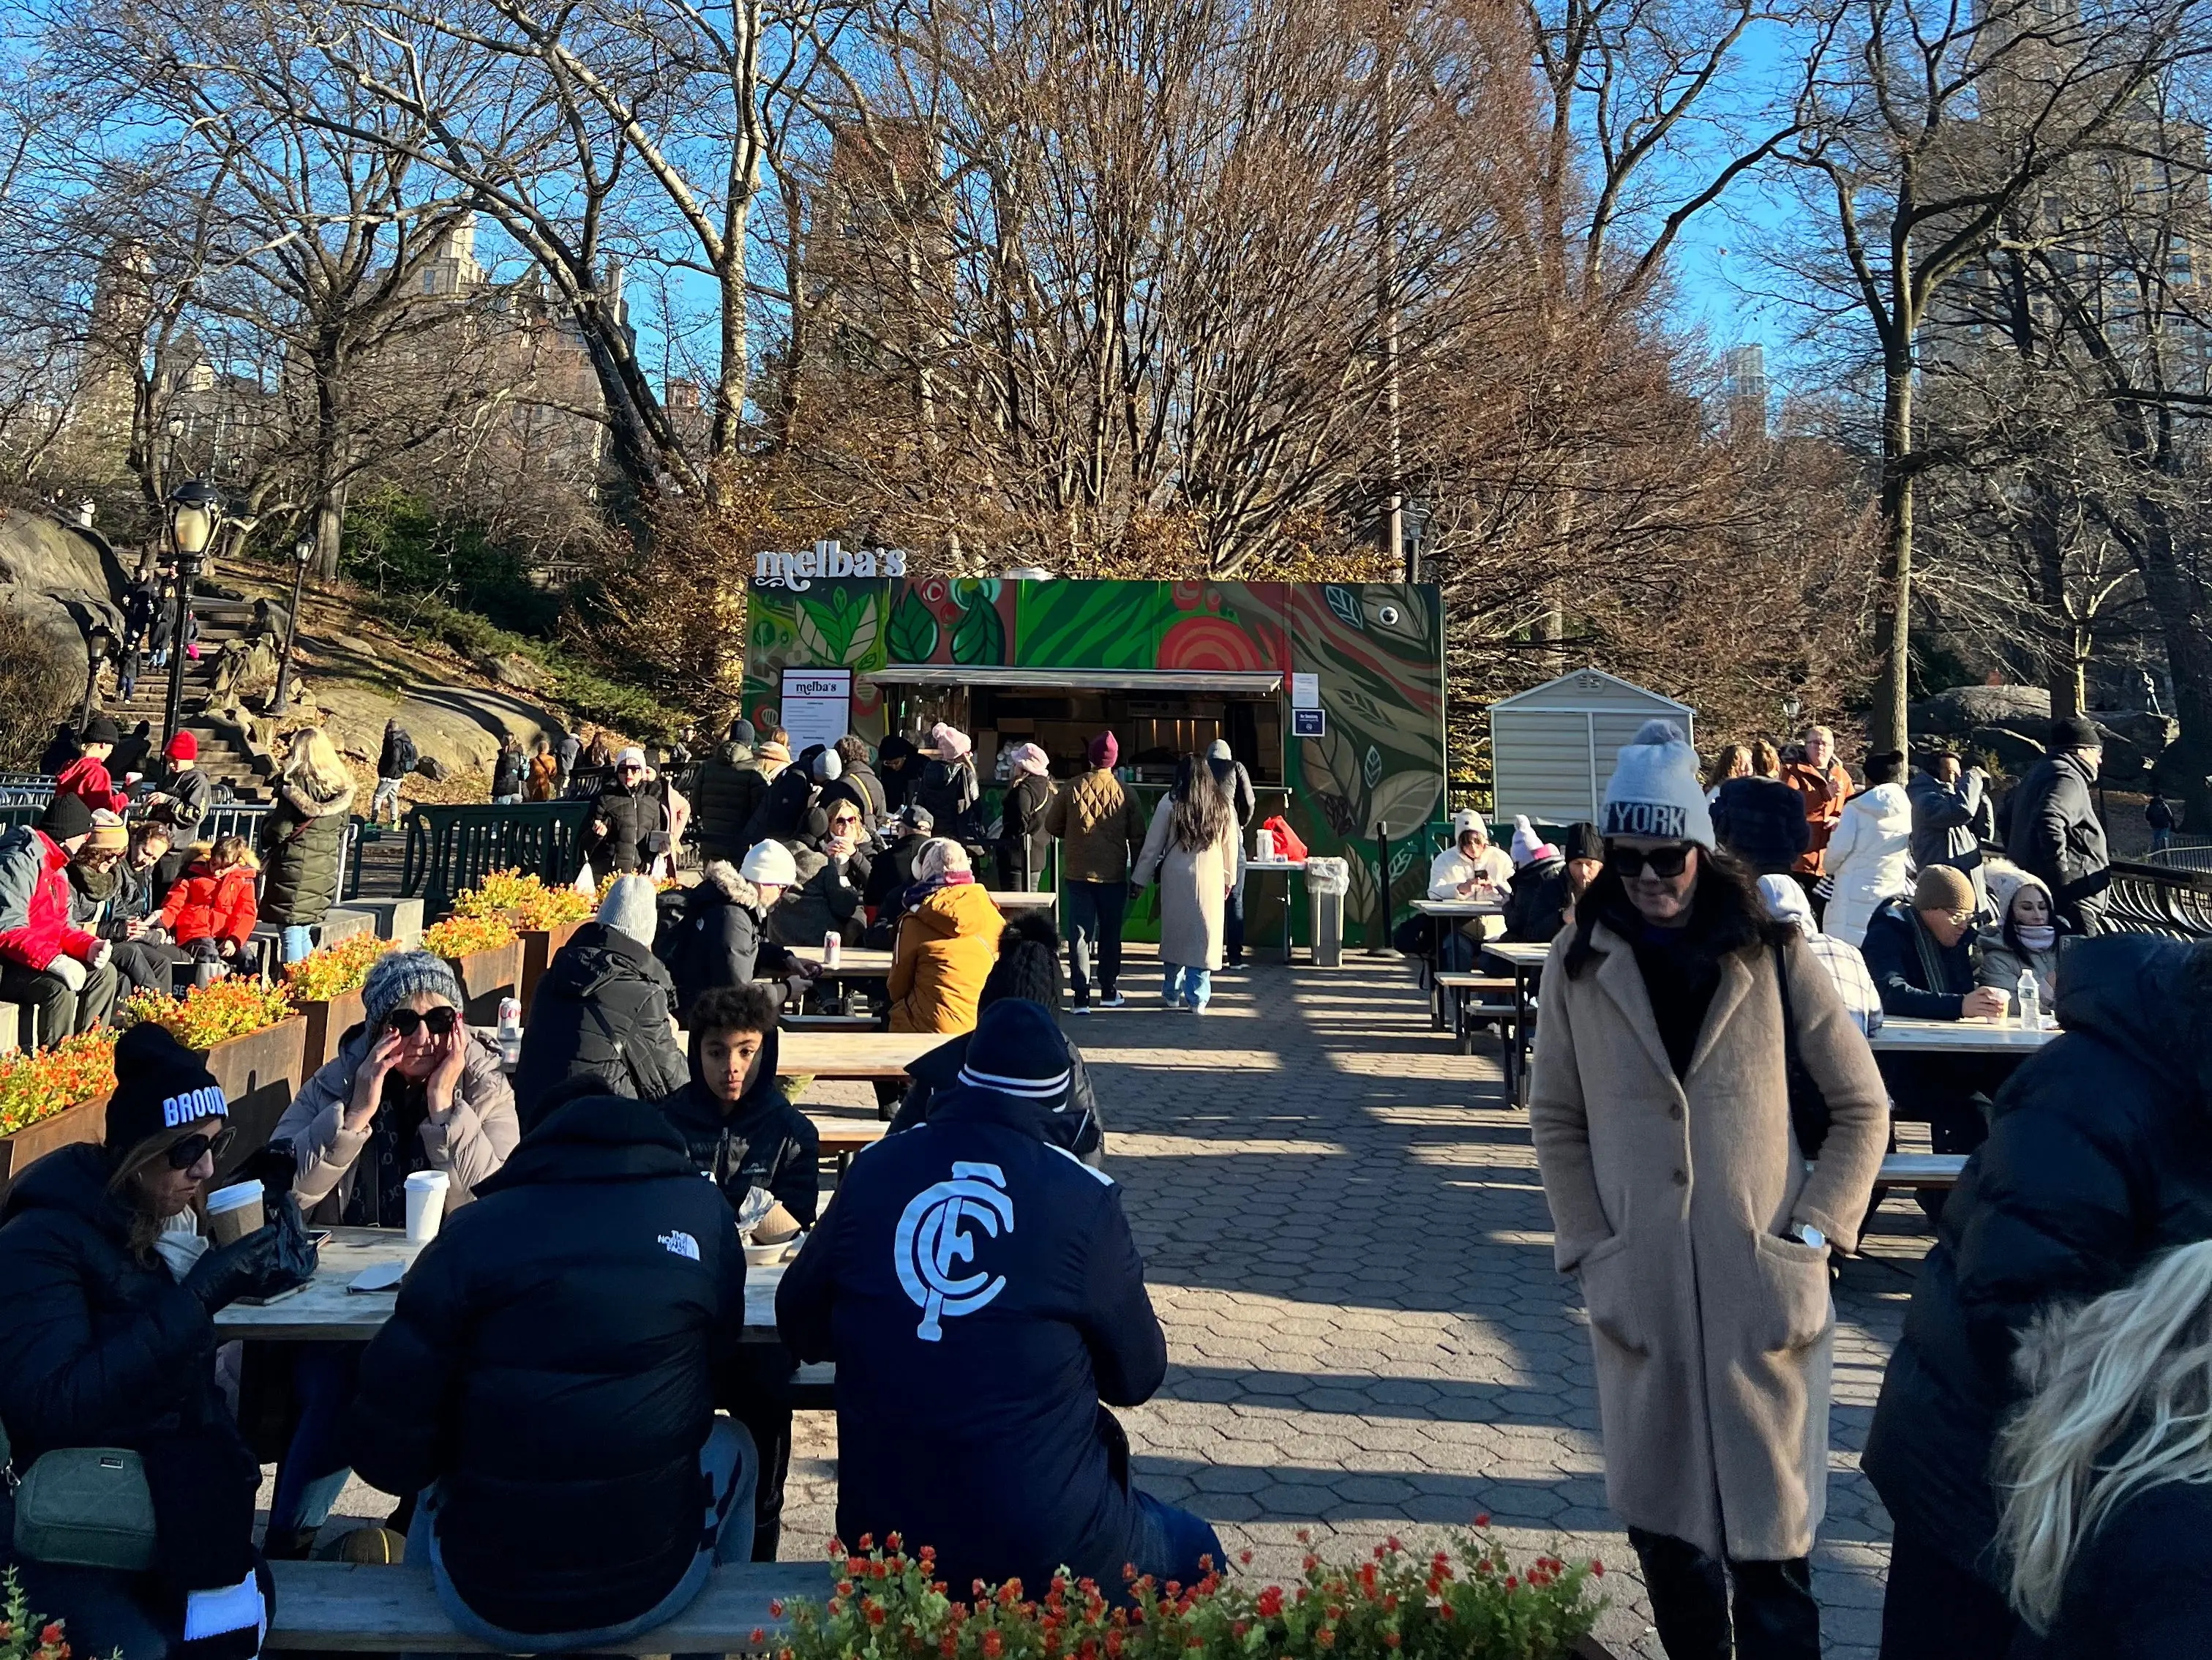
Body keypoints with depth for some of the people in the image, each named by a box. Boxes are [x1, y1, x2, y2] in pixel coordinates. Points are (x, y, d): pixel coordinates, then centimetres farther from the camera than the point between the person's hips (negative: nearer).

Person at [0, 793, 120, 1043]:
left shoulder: (58, 869, 15)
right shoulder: (21, 862, -18)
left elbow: (61, 927, 13)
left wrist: (89, 945, -7)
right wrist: (53, 960, -35)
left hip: (41, 961, 11)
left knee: (104, 973, 5)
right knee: (60, 988, -31)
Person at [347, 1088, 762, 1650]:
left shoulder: (475, 1229, -7)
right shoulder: (704, 1211, -3)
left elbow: (386, 1451, -6)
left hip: (485, 1602, 1)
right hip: (650, 1588, 0)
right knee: (732, 1446, 31)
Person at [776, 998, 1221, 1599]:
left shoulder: (874, 1170, -2)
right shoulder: (1083, 1196, -10)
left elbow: (798, 1325, 9)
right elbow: (1138, 1376, 0)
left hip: (880, 1540, 4)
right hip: (1045, 1548, -4)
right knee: (1193, 1552, 25)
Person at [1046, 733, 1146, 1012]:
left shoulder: (1072, 788, -5)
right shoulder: (1125, 793, -5)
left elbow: (1052, 826, 5)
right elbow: (1138, 838, 0)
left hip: (1078, 873, 0)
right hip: (1114, 875, 0)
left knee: (1079, 933, 2)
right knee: (1110, 933, 13)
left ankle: (1081, 996, -3)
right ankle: (1109, 992, 22)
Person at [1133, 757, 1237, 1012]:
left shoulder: (1170, 802, -3)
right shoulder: (1223, 804, 4)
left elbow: (1153, 844, 0)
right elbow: (1230, 846, 10)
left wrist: (1141, 879, 8)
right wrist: (1229, 879, 22)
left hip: (1176, 877, -1)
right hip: (1210, 878, 1)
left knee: (1174, 934, 12)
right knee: (1203, 936, 4)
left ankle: (1172, 993, 21)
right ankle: (1197, 998, 3)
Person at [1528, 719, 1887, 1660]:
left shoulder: (1772, 957, -1)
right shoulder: (1580, 965, 1)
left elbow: (1862, 1106, 5)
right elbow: (1555, 1119, 7)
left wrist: (1816, 1230, -3)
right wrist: (1588, 1250, 1)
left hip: (1763, 1286, -1)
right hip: (1640, 1290, 2)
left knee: (1771, 1536, 2)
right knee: (1662, 1525, 11)